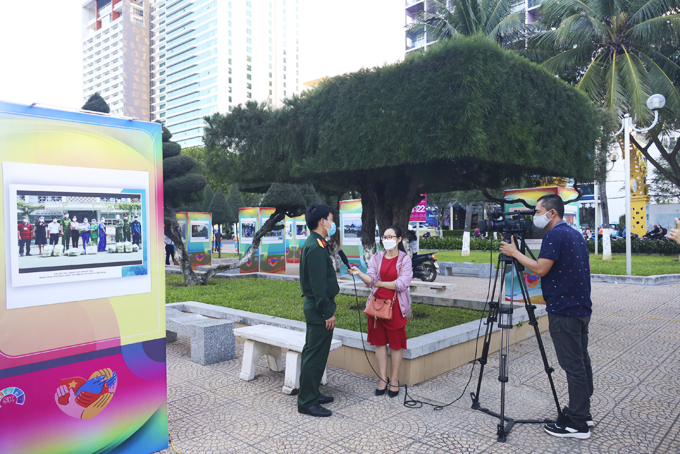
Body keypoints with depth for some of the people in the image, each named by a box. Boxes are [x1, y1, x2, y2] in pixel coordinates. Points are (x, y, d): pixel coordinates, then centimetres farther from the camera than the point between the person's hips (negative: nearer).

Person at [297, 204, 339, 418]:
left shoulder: (313, 244, 13)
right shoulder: (316, 247, -20)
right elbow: (318, 284, -23)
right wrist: (328, 313, -19)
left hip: (314, 307, 11)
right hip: (319, 308, -11)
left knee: (312, 352, 18)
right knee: (316, 355, -3)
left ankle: (311, 394, 30)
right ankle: (307, 402, 7)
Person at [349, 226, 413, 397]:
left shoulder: (405, 259, -3)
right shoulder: (376, 258, 6)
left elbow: (402, 284, -13)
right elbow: (370, 279, -7)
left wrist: (379, 283, -7)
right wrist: (359, 273, -27)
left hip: (396, 305, -3)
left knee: (396, 343, 3)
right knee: (379, 341, 7)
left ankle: (394, 380, 15)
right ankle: (383, 378, 18)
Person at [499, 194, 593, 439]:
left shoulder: (554, 235, -15)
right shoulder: (575, 234, 15)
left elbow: (540, 269, -21)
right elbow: (585, 268, 19)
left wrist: (515, 253, -12)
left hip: (564, 311, -10)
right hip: (581, 308, 10)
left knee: (572, 365, -5)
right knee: (581, 360, 15)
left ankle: (576, 424, 1)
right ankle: (582, 413, 26)